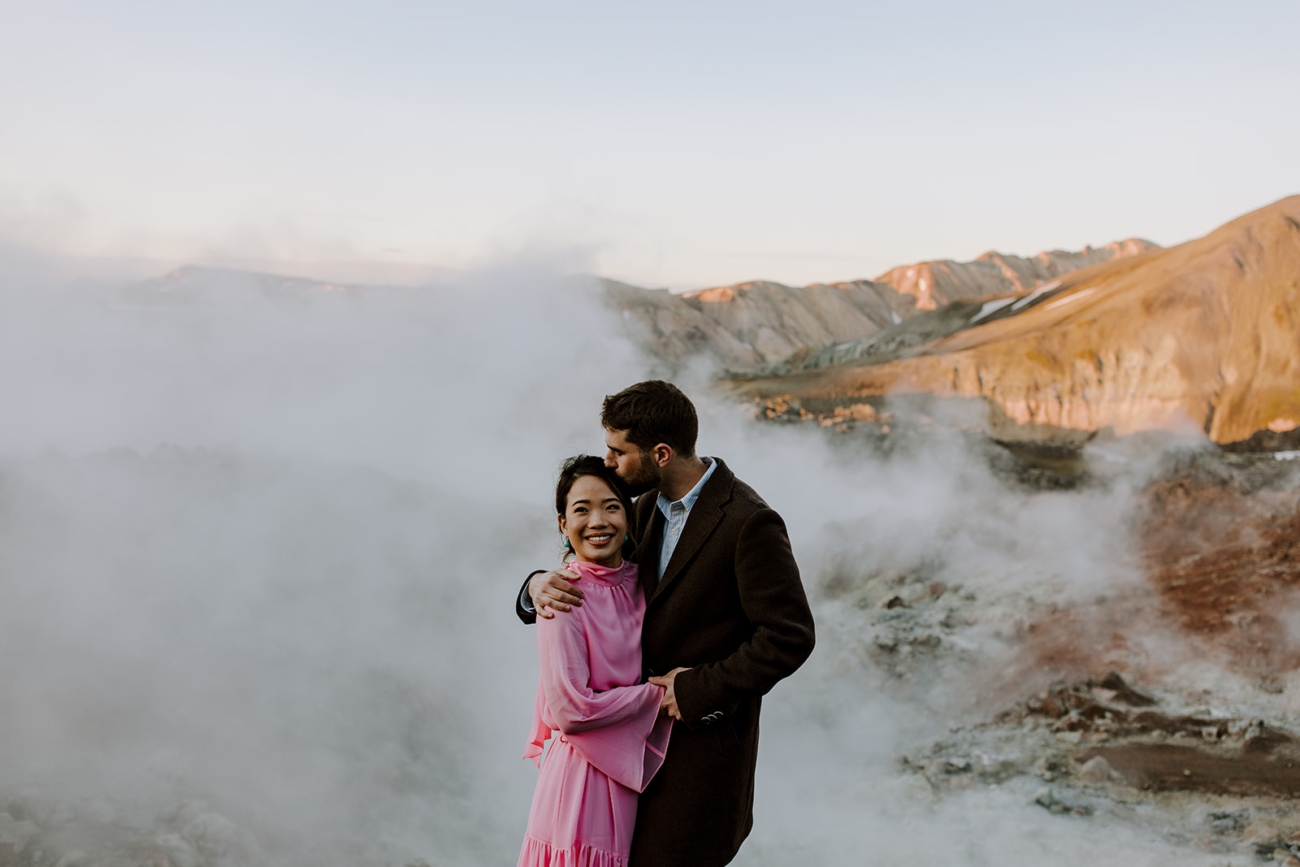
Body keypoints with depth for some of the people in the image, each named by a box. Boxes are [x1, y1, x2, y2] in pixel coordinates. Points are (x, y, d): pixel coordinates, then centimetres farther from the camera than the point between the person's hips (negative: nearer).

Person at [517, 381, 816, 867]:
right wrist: (539, 585, -10)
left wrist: (698, 689, -18)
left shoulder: (749, 523, -20)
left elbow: (789, 638, -20)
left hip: (702, 736, -7)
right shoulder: (648, 508, 4)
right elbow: (603, 579, 12)